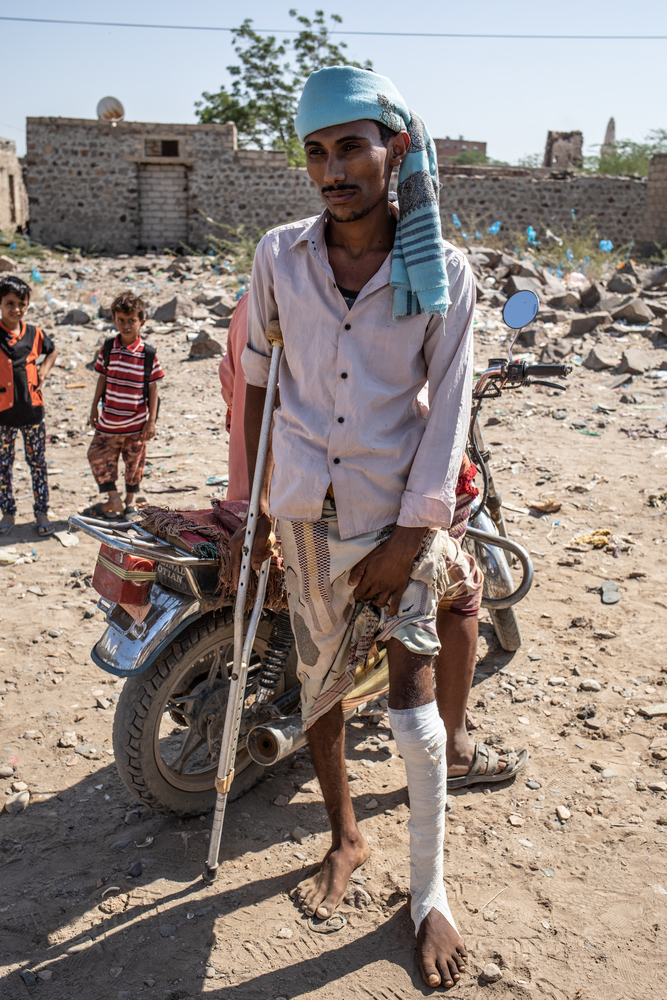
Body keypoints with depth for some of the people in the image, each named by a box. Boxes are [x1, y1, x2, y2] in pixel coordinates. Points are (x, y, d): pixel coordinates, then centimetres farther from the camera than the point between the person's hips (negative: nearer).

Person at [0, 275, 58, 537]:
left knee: (38, 462, 8)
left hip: (32, 409, 2)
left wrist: (43, 371, 6)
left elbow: (52, 351, 23)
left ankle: (42, 513, 19)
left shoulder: (35, 334, 2)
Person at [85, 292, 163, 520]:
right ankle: (114, 501, 13)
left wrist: (151, 421, -6)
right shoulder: (108, 349, 0)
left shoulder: (148, 354, -8)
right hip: (109, 419, 3)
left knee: (134, 462, 10)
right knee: (100, 457, 3)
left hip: (136, 421, -3)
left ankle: (129, 500, 29)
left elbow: (153, 388, -4)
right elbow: (103, 378, 9)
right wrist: (95, 407, 10)